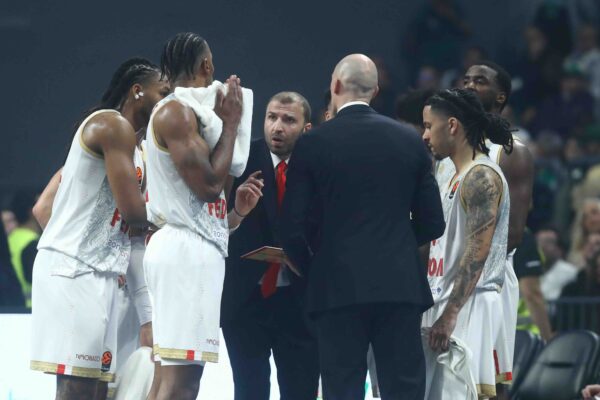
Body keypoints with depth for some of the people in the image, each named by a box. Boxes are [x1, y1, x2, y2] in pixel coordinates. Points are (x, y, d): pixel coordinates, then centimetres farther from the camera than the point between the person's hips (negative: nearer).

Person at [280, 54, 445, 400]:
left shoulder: (312, 144, -1)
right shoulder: (410, 141, 6)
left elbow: (293, 229, -2)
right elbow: (432, 224, 9)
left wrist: (312, 270, 16)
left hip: (338, 285, -2)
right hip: (401, 284, 2)